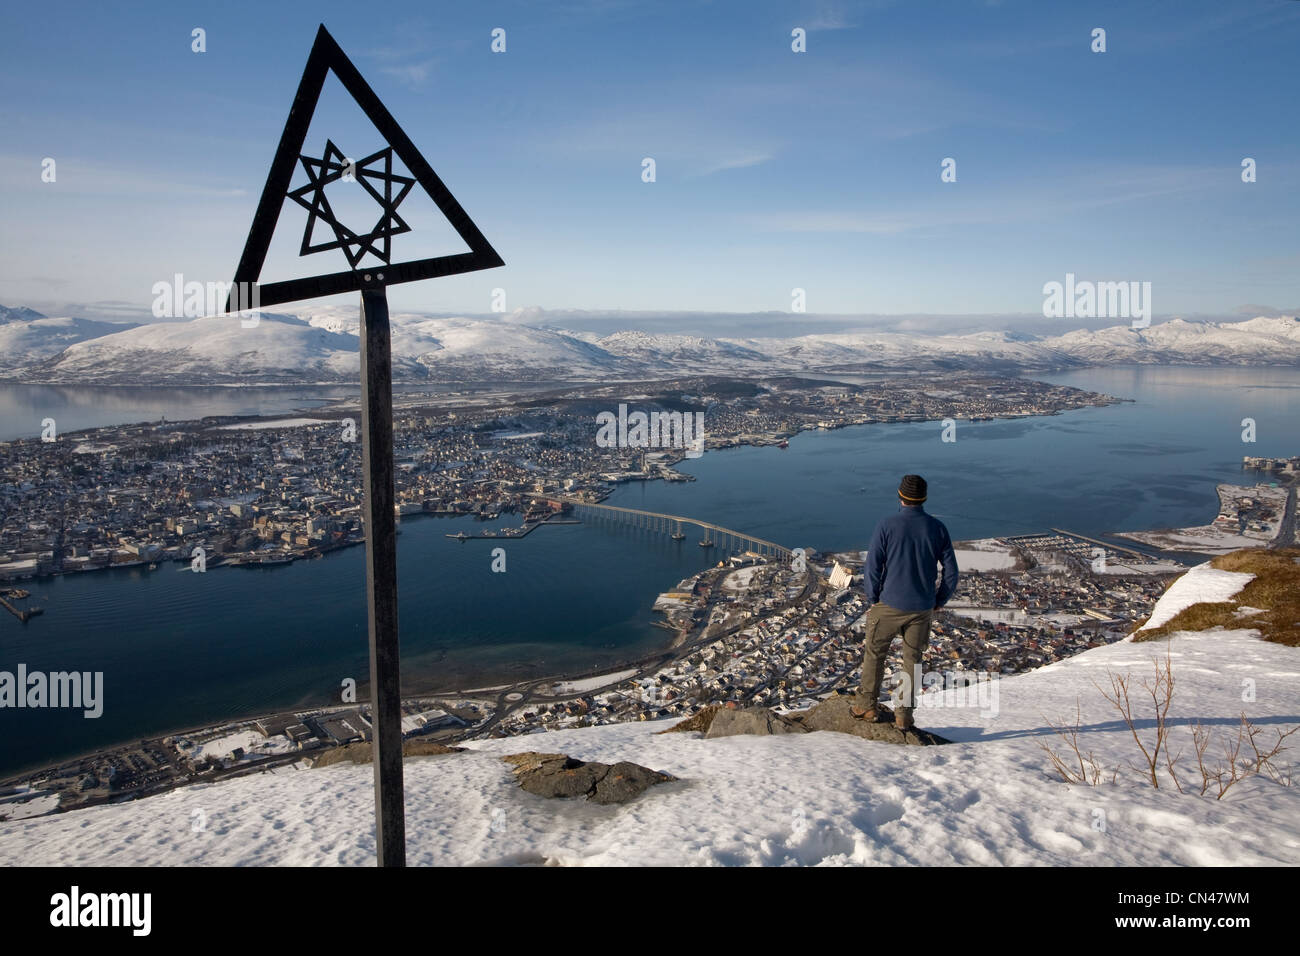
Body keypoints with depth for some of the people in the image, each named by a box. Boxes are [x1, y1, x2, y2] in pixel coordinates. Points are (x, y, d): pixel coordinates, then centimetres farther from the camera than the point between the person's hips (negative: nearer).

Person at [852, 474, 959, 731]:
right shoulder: (937, 527, -3)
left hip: (890, 604, -3)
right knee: (912, 660, 14)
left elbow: (872, 568, -11)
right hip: (922, 609, 3)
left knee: (874, 653, 14)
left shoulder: (887, 525, -12)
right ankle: (904, 715, 17)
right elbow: (951, 572, 1)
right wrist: (938, 602, 13)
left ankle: (868, 706, 22)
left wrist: (872, 601, 2)